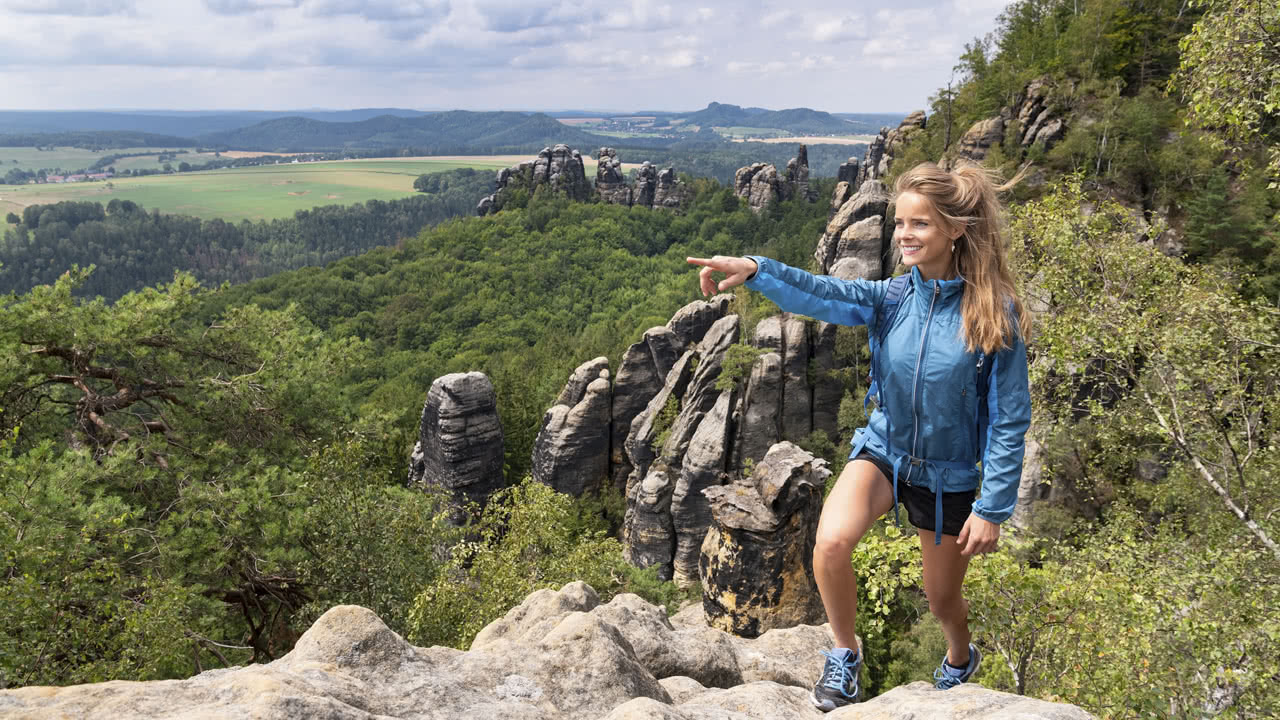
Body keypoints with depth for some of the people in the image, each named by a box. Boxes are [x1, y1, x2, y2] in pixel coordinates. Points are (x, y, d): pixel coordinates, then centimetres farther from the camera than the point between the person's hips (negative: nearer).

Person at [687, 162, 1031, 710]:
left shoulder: (994, 314, -18)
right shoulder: (891, 297, -8)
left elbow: (1009, 421, -14)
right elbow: (821, 294, -26)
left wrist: (992, 508, -15)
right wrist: (754, 270, -44)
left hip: (948, 474, -2)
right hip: (883, 449, 2)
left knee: (942, 599, 15)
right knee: (831, 543, -27)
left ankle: (960, 658, 53)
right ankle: (845, 653, 2)